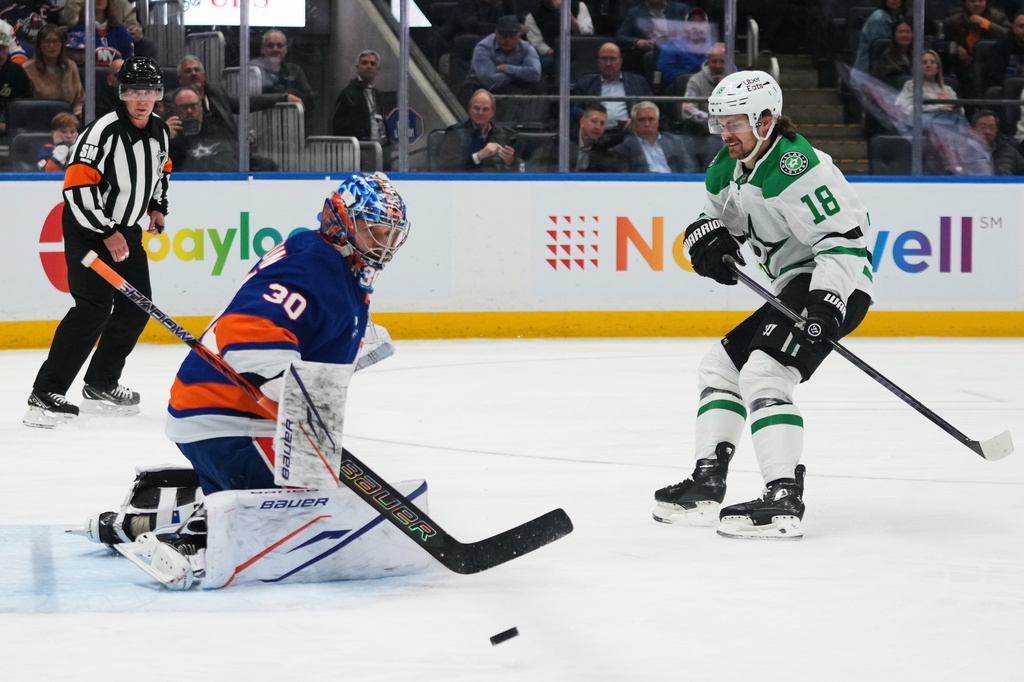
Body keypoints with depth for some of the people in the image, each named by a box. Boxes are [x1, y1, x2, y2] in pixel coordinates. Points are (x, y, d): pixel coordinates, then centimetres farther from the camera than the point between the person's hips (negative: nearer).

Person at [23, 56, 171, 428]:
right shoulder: (103, 132, -23)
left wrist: (157, 207, 9)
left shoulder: (159, 131, 2)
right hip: (87, 229, -8)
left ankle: (100, 385, 24)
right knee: (95, 307, -20)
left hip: (126, 229, 8)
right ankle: (45, 394, -23)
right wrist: (107, 234, -26)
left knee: (136, 306, 8)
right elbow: (77, 187, -26)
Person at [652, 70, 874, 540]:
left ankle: (783, 502, -30)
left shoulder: (795, 169, -22)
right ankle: (706, 487, 17)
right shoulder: (729, 168, 9)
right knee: (721, 365, 15)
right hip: (793, 288, 11)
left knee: (763, 373, -24)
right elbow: (715, 215, 22)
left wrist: (826, 308, -33)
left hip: (835, 286, -11)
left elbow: (845, 238, -25)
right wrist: (707, 239, -3)